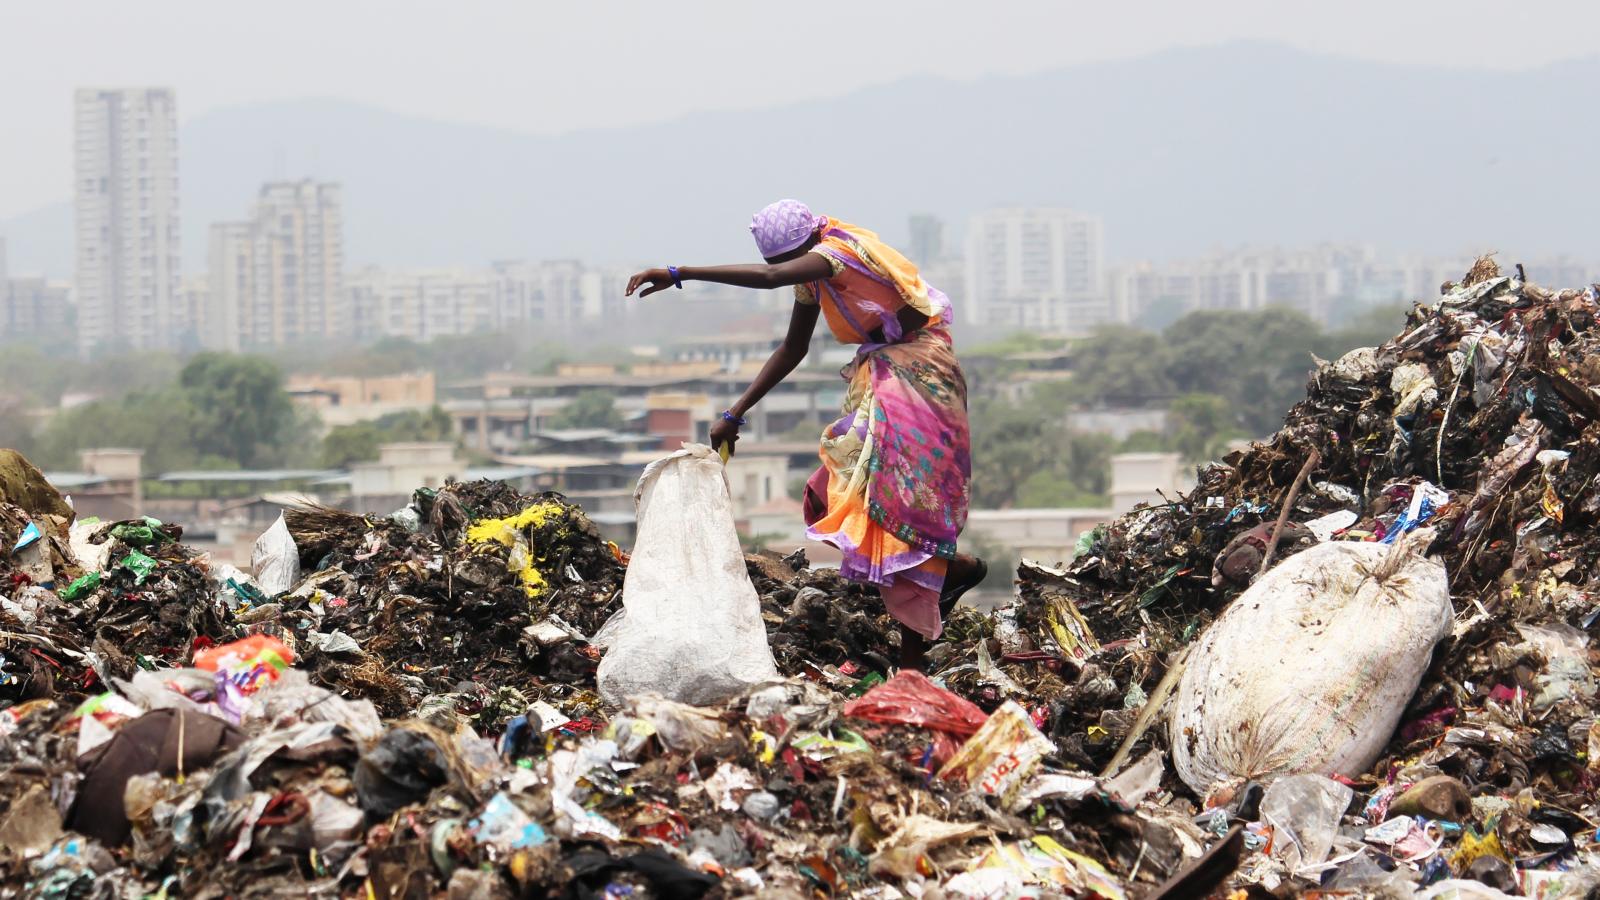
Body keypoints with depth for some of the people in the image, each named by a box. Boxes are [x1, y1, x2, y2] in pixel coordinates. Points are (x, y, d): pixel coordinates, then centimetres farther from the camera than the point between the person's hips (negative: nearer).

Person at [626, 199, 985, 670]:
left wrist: (678, 274, -42)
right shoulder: (815, 272, 7)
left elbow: (769, 278, -39)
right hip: (880, 368, 9)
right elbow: (792, 350, 16)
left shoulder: (839, 251, -21)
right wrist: (735, 414, 13)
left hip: (917, 365, -9)